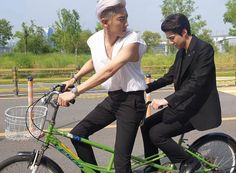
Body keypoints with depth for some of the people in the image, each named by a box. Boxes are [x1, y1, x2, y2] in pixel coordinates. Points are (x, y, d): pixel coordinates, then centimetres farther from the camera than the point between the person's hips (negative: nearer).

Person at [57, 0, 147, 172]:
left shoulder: (132, 40, -20)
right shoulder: (96, 40, -1)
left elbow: (108, 71, -30)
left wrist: (75, 92, -33)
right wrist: (74, 79, 13)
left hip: (131, 101, -6)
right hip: (112, 98, 7)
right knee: (78, 134, 5)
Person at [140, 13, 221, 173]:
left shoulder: (204, 49, -18)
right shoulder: (182, 52, 8)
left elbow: (196, 83, -28)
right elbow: (170, 76, 17)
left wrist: (167, 101, -34)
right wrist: (146, 88, 7)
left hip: (199, 110, -9)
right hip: (183, 106, 9)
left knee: (157, 134, -17)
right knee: (147, 125, 5)